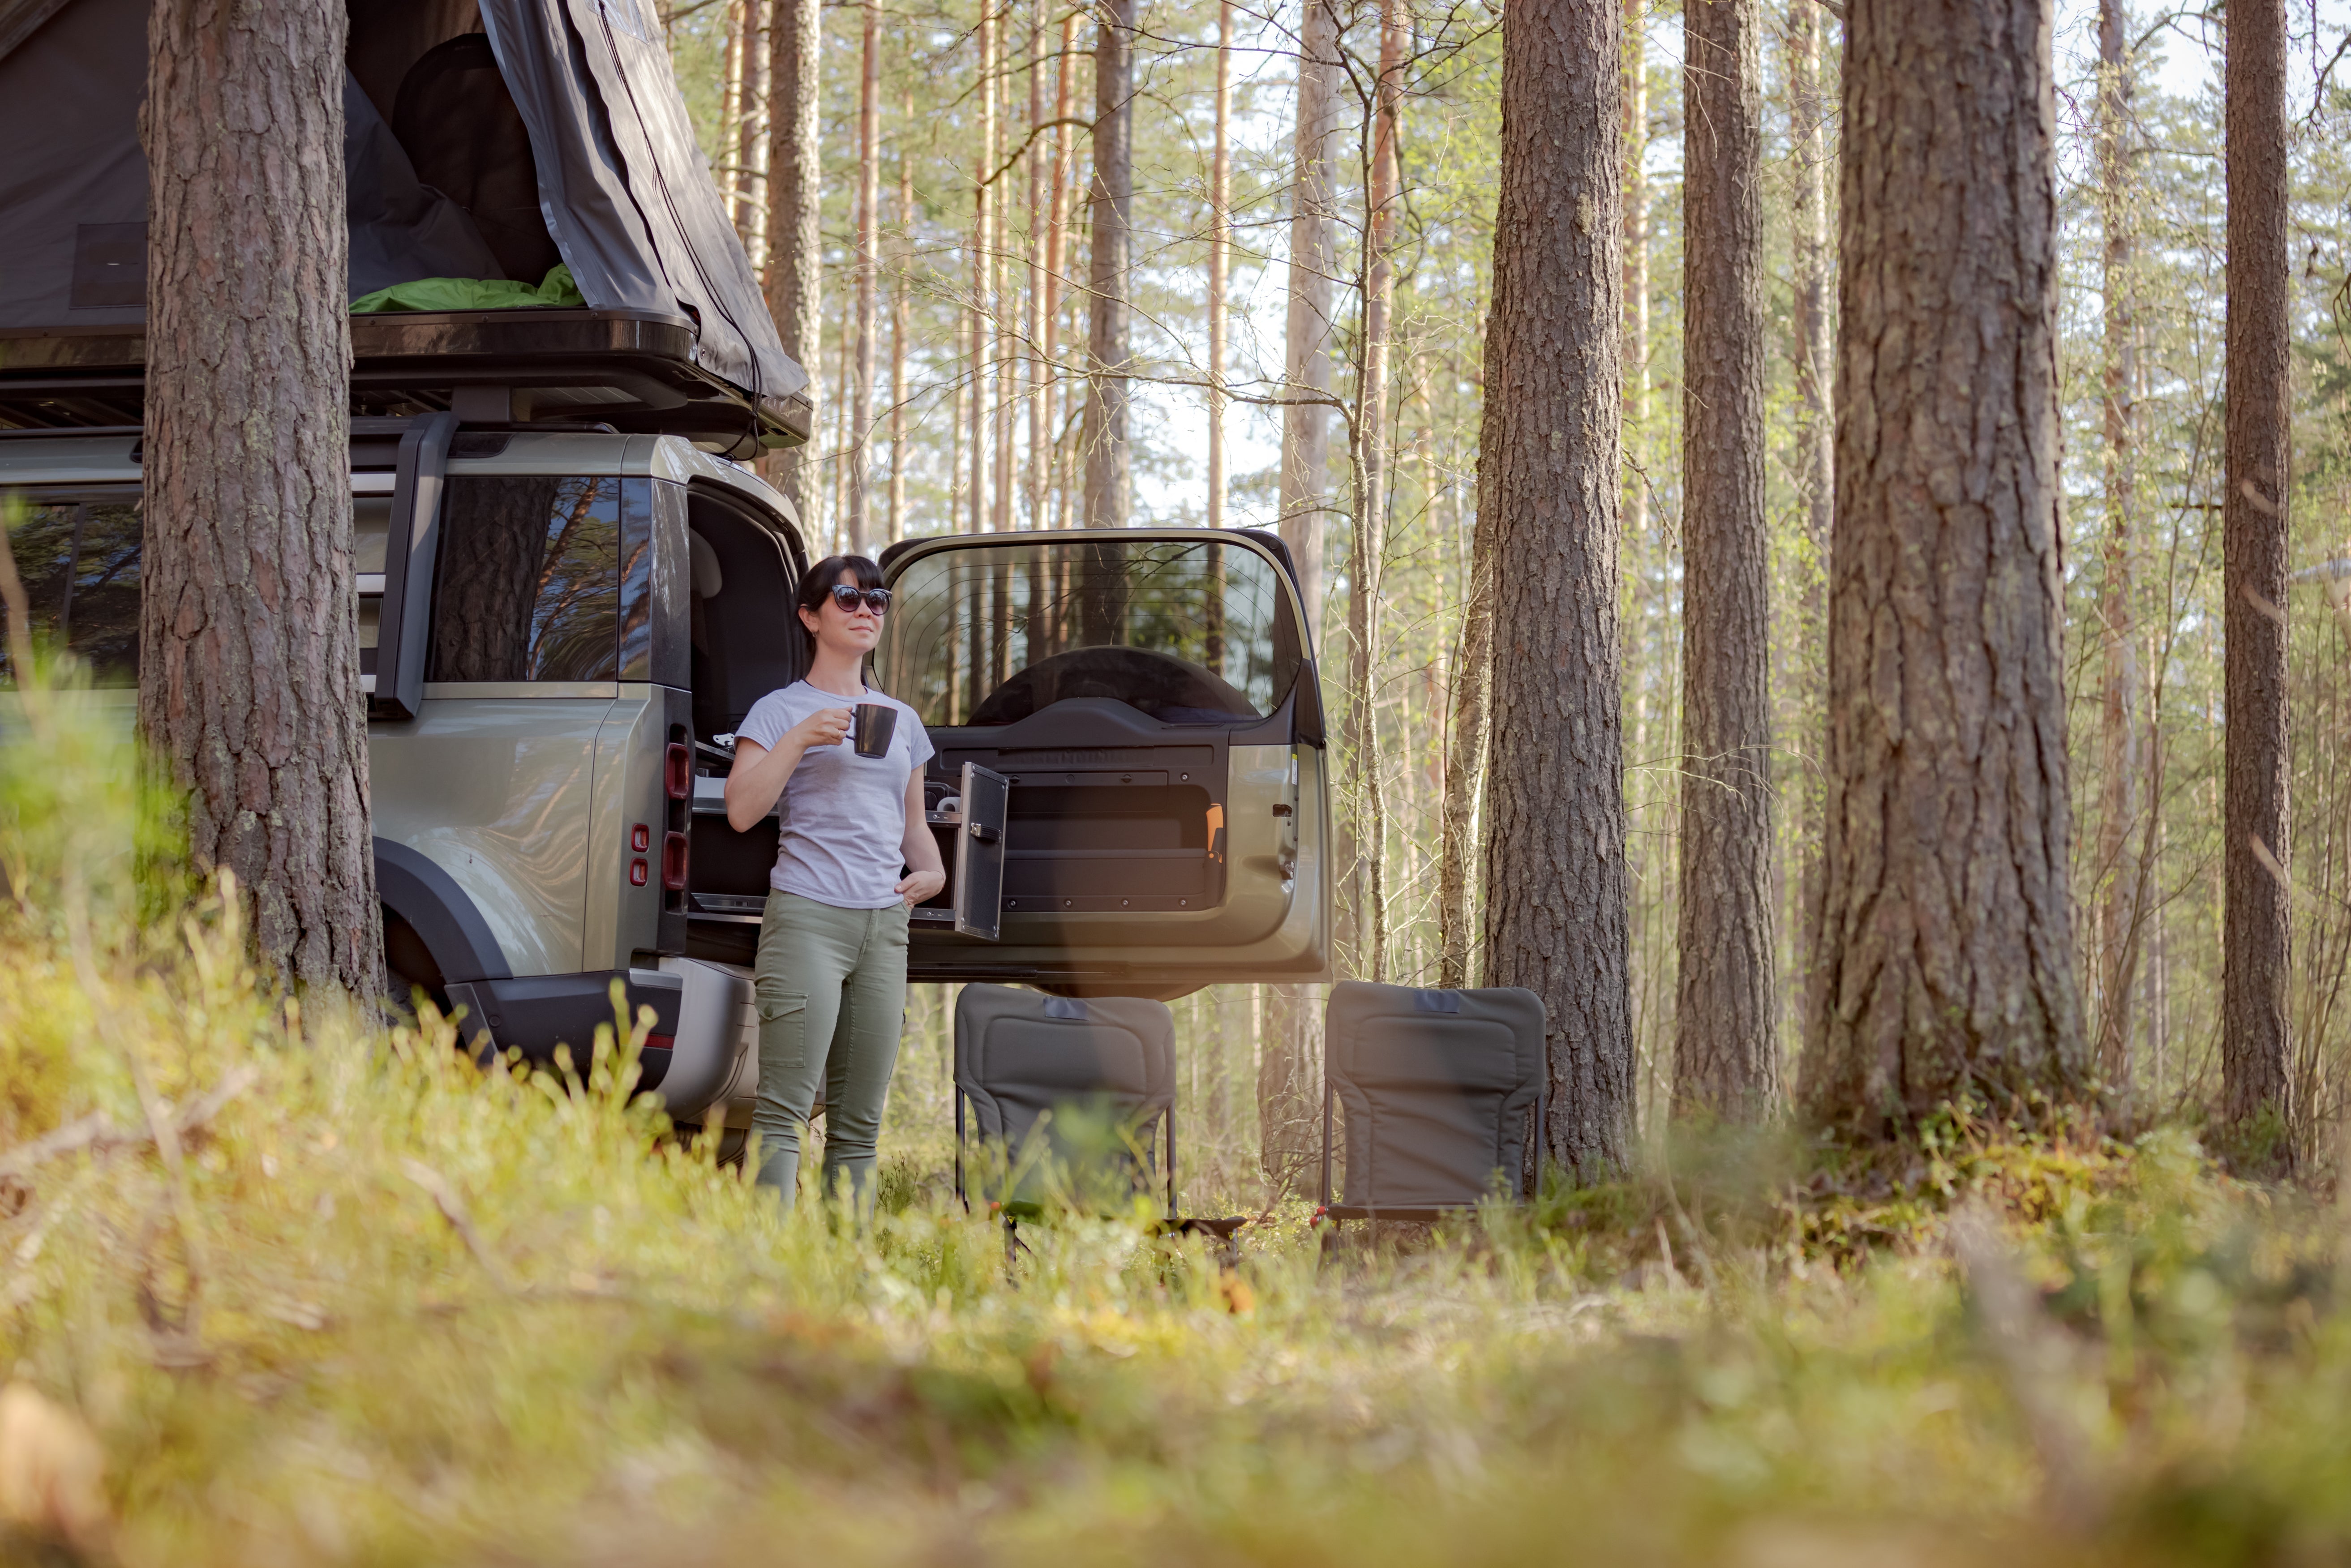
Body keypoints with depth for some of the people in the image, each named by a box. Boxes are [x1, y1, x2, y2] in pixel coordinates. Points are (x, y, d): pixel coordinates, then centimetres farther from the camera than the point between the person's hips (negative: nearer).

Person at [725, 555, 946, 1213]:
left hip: (885, 922, 6)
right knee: (785, 1108, -14)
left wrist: (932, 869, 8)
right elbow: (741, 811, -8)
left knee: (860, 1121, 5)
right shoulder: (779, 711, 4)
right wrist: (801, 738, -15)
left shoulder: (901, 719, 20)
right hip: (807, 916, -6)